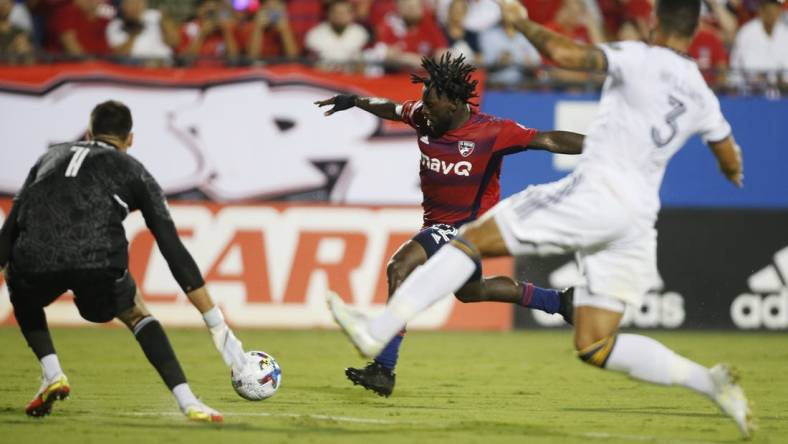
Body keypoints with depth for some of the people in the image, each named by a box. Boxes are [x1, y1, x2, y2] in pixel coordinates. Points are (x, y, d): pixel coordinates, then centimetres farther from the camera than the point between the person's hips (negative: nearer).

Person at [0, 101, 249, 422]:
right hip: (97, 261, -1)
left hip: (33, 262, 2)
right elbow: (173, 250, 21)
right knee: (137, 314, 27)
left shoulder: (51, 157, 34)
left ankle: (52, 376, 16)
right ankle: (188, 402, 11)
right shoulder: (134, 172, 27)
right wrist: (217, 326, 21)